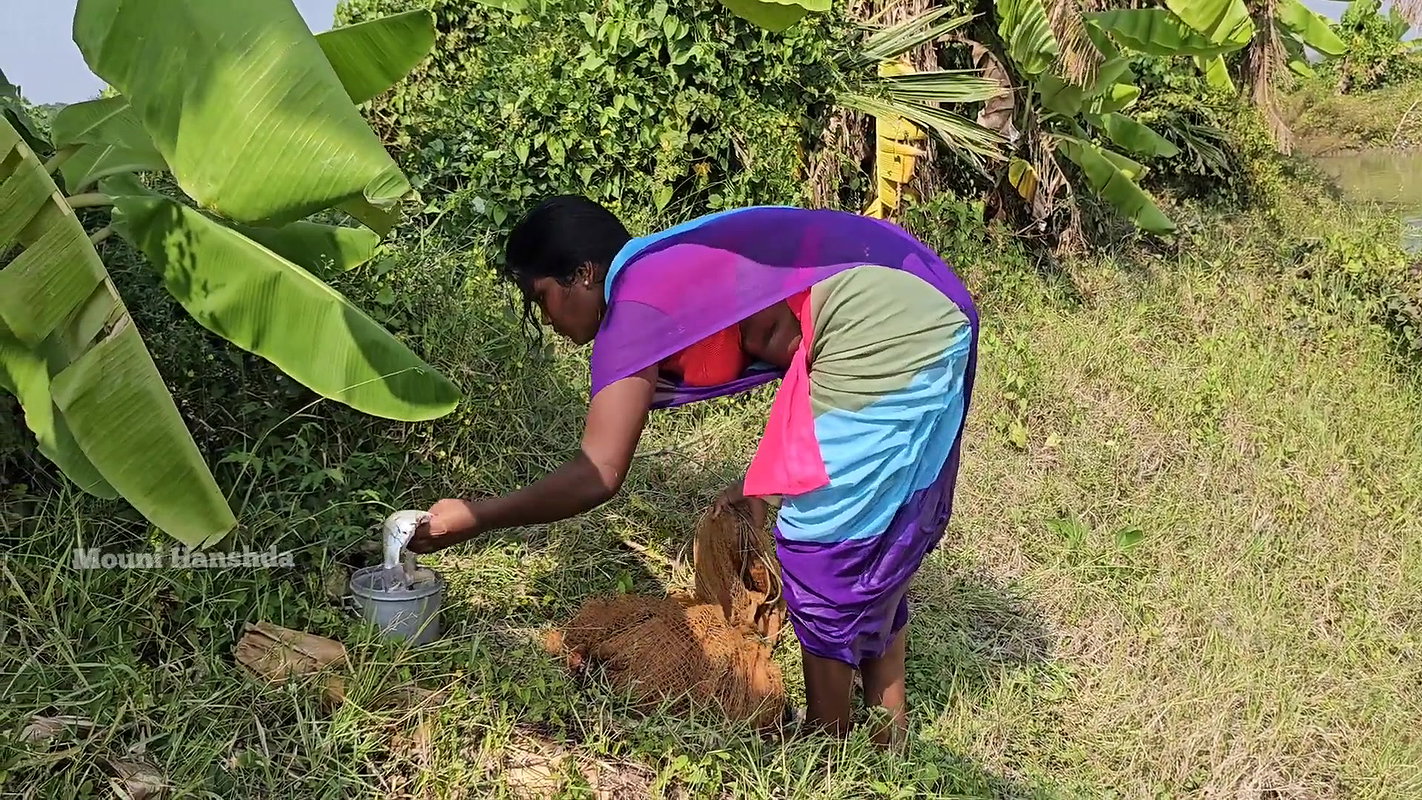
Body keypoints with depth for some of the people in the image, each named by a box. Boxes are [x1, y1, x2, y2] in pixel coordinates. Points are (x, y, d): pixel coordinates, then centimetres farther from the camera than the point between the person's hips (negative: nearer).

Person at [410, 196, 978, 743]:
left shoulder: (635, 307, -11)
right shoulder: (672, 273, 16)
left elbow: (597, 475, -16)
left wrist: (473, 518, -8)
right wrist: (760, 485, 20)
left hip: (889, 336, -10)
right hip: (921, 322, 10)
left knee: (824, 545, 3)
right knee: (870, 541, 19)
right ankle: (886, 725, 33)